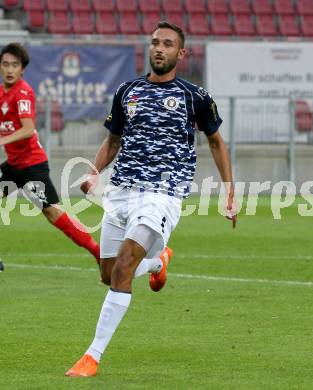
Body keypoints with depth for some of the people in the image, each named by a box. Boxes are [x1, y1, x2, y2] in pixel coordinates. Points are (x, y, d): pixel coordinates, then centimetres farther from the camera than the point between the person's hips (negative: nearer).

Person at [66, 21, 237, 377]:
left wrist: (229, 192, 11)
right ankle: (157, 261, 47)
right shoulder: (127, 92, 10)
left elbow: (215, 141, 14)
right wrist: (95, 173, 2)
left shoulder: (194, 97, 1)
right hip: (121, 190, 5)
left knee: (122, 268, -21)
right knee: (109, 274, 12)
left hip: (163, 193, -5)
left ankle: (93, 356, -17)